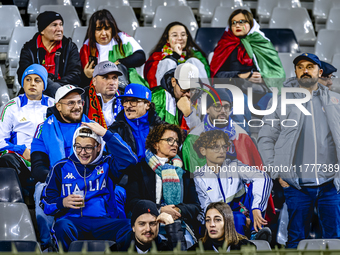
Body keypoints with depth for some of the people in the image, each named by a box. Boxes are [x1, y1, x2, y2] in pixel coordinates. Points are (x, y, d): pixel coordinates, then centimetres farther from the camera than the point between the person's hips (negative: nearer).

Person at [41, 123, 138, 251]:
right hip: (72, 220, 0)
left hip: (102, 221, 0)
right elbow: (46, 202, 16)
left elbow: (130, 159, -5)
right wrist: (62, 202, -7)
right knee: (62, 226, -39)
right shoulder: (61, 167, 17)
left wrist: (106, 134, -4)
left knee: (127, 227, -33)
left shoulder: (107, 165, 17)